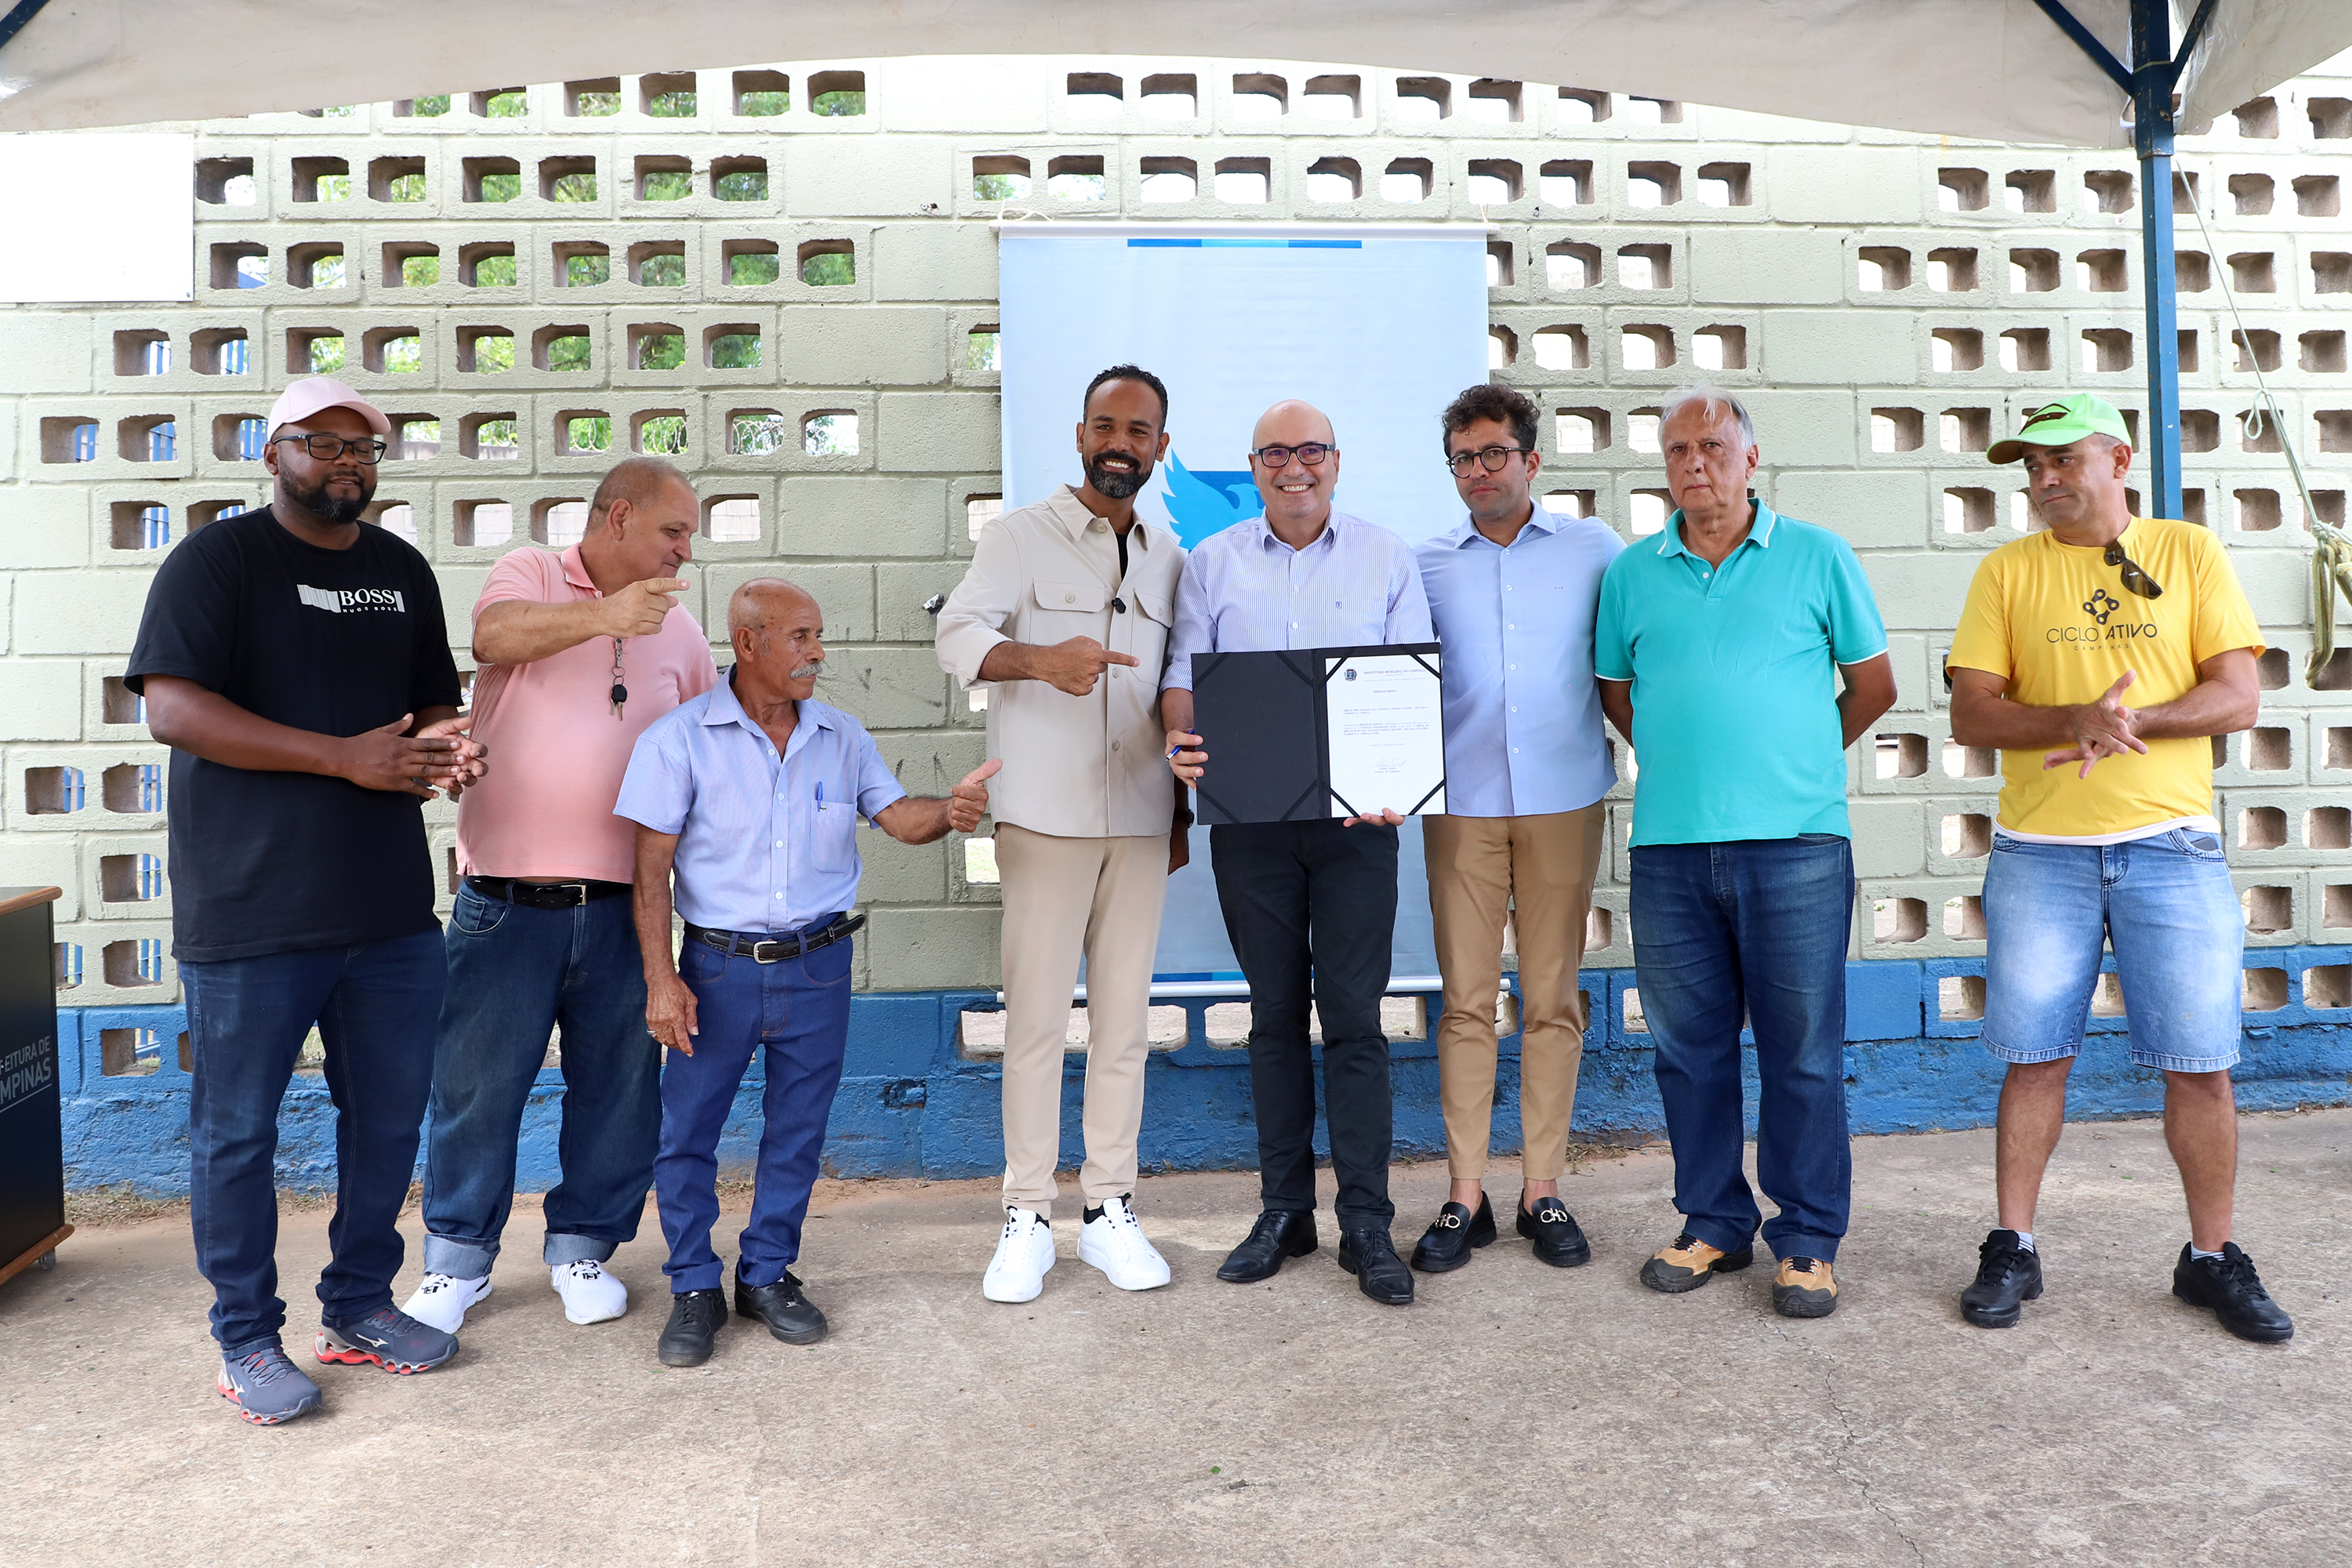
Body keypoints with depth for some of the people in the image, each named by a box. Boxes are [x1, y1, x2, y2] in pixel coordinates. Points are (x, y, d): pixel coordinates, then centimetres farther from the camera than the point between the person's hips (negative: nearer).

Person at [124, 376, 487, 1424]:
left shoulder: (402, 571, 14)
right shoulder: (220, 559, -5)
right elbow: (172, 708, -16)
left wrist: (444, 745, -4)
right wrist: (349, 758, -21)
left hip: (391, 908, 6)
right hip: (251, 914, -6)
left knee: (389, 1116, 14)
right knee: (237, 1132, 6)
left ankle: (359, 1308, 31)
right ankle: (247, 1342, 23)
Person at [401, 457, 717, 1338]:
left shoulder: (678, 630, 13)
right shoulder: (530, 574, 2)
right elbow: (494, 635, -21)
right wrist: (600, 615, -35)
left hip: (621, 904, 4)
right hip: (506, 899, -3)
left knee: (616, 1085, 9)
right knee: (475, 1083, 5)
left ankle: (583, 1247, 27)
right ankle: (458, 1258, 23)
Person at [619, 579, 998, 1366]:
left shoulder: (841, 735, 5)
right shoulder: (679, 738, -6)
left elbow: (896, 814, 5)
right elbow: (651, 870, -7)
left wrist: (949, 811, -18)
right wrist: (661, 979, -11)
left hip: (818, 964, 3)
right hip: (720, 966, -2)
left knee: (797, 1129, 11)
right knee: (687, 1129, 4)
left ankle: (768, 1273, 28)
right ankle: (694, 1287, 22)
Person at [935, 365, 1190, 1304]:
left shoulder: (1170, 560, 16)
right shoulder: (1020, 537, 3)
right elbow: (959, 634, -13)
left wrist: (1182, 810, 15)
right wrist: (1040, 658, -33)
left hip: (1140, 823, 4)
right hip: (1045, 818, -4)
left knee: (1125, 1020, 6)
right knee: (1036, 1018, -1)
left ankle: (1109, 1210, 17)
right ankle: (1027, 1218, 10)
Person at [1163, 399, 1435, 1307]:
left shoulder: (1385, 558, 7)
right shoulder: (1212, 563, 10)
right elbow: (1183, 672, 8)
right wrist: (1181, 738, -15)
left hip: (1356, 820, -1)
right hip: (1248, 818, 2)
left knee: (1354, 1017, -2)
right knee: (1274, 1015, 9)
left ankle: (1367, 1224, 6)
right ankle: (1284, 1212, 19)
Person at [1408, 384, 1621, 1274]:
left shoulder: (1593, 549, 7)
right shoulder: (1426, 565, 10)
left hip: (1563, 800, 0)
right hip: (1461, 804, 1)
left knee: (1552, 998, 4)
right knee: (1466, 1000, 1)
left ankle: (1543, 1191, 14)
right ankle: (1465, 1196, 10)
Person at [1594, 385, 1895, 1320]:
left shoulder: (1817, 558, 4)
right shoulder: (1632, 573, 11)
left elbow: (1873, 686, 10)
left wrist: (1793, 756, 12)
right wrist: (1682, 761, 12)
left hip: (1795, 841, -2)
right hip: (1669, 848, 3)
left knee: (1802, 1049, 2)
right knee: (1690, 1046, 9)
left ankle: (1809, 1240, 16)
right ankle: (1714, 1223, 24)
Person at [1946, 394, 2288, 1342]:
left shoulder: (2190, 553, 6)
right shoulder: (2007, 571, 6)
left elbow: (2238, 697, -1)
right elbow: (1970, 715, -2)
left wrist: (2130, 720, -17)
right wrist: (2077, 718, -19)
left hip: (2172, 846, 0)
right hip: (2040, 852, 0)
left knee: (2202, 1065, 4)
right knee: (2036, 1058, 5)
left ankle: (2212, 1258, 21)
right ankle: (2012, 1250, 17)